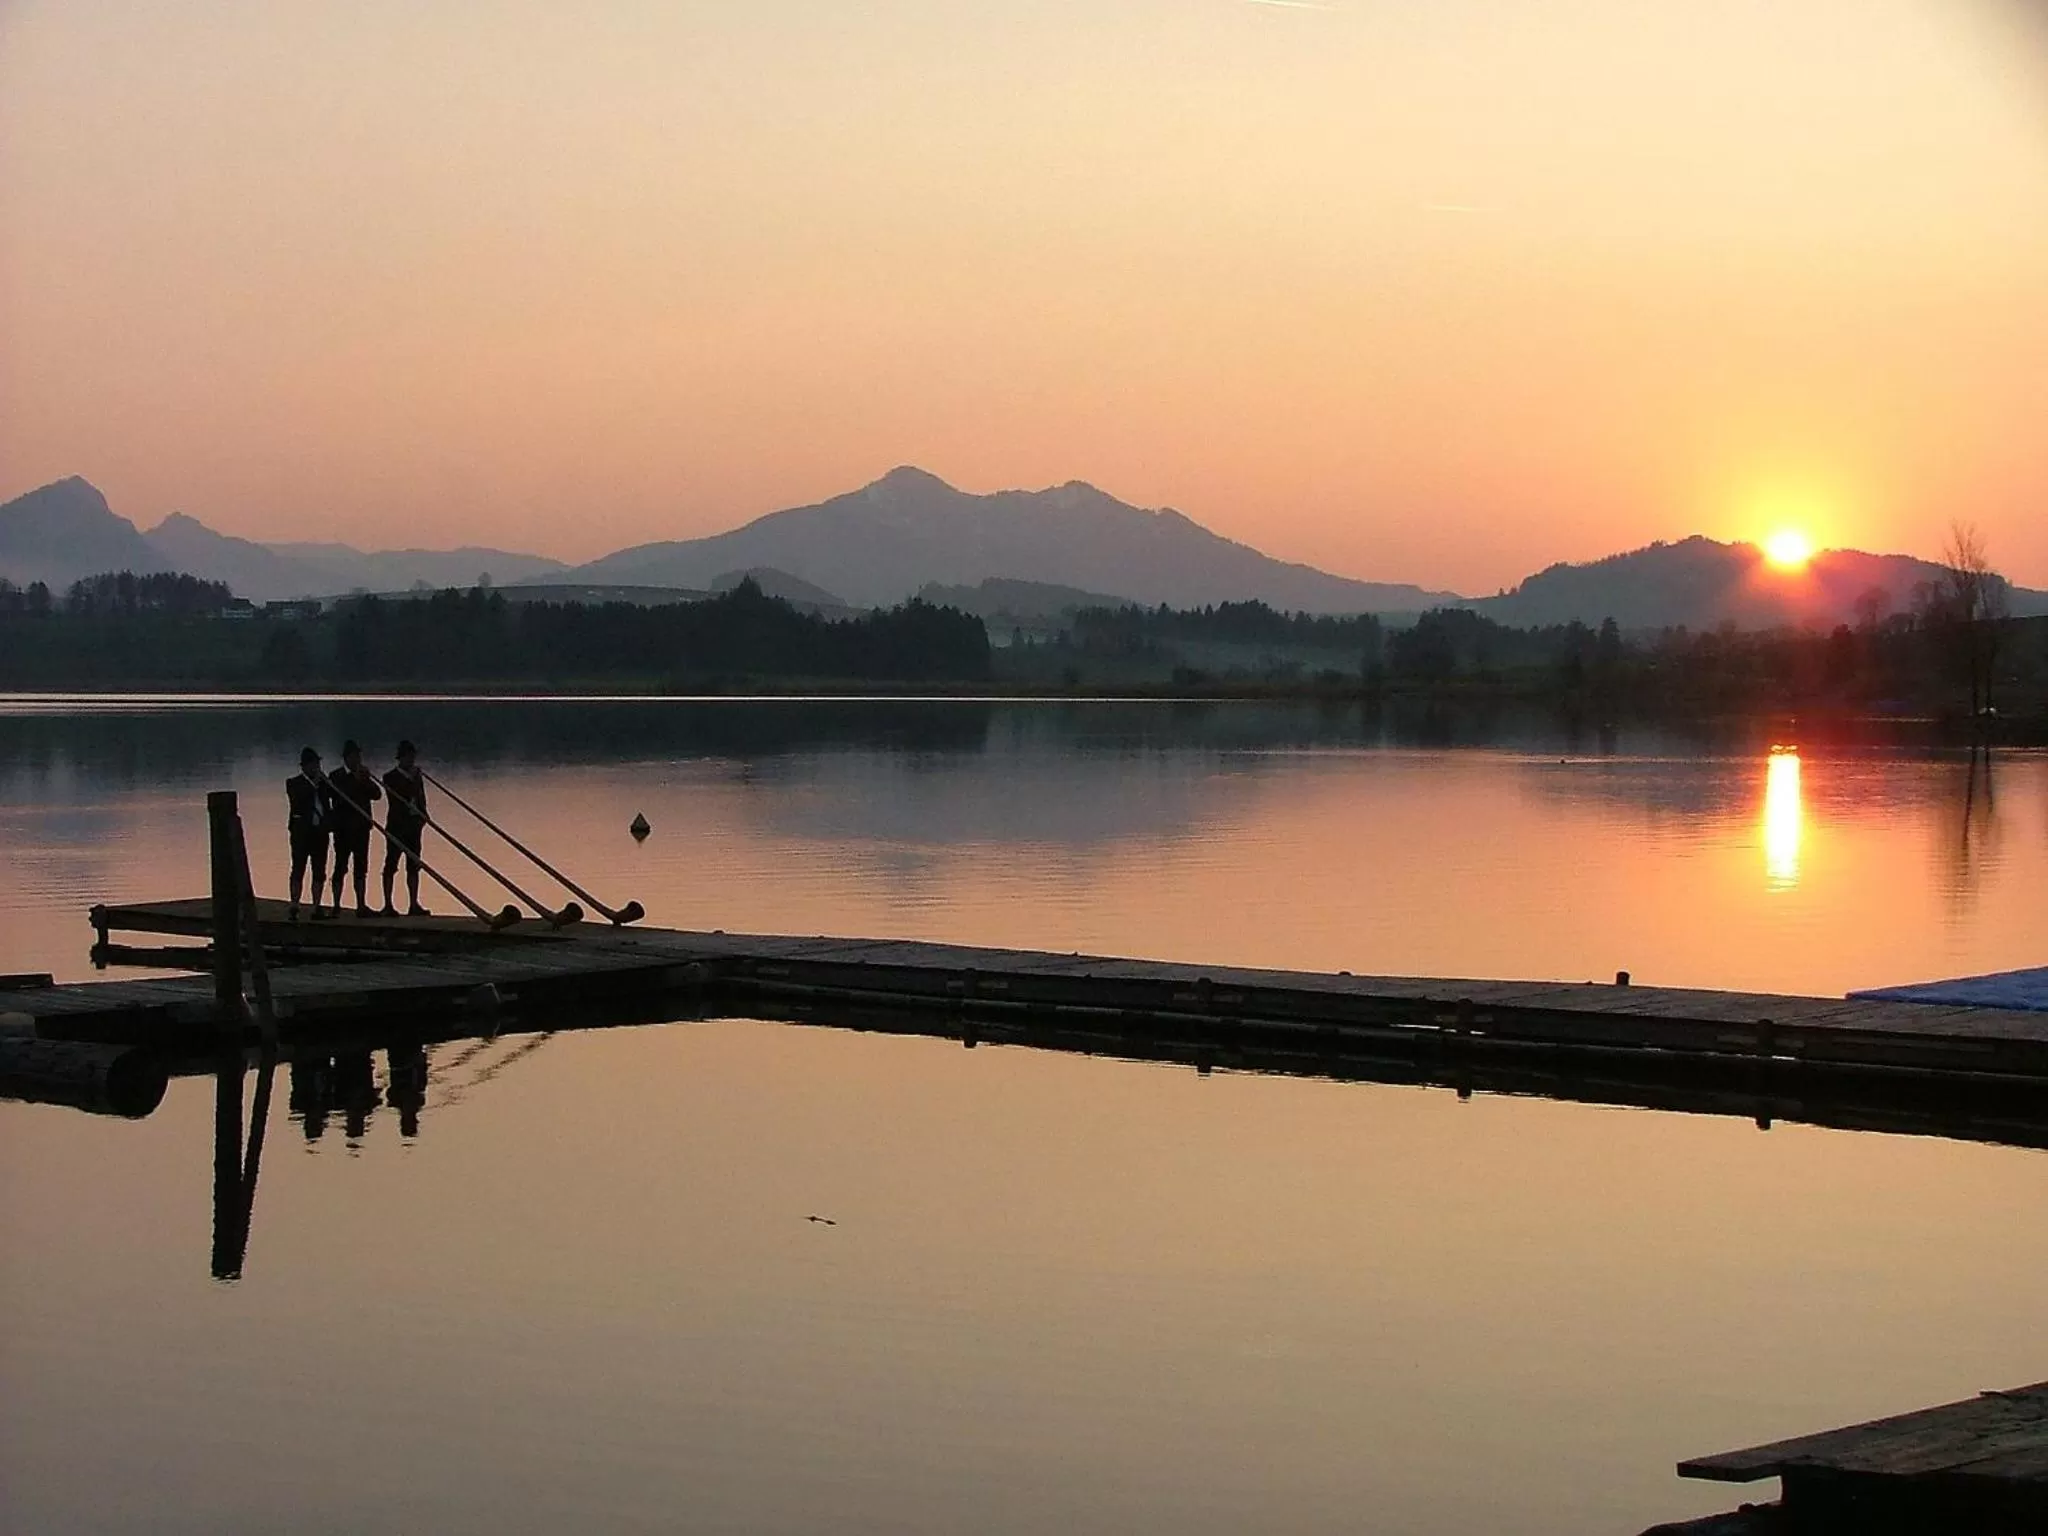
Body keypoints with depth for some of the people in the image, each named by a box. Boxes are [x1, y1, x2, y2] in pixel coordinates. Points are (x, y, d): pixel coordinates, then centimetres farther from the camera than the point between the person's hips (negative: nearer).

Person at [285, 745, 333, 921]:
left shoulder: (323, 783, 15)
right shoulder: (294, 783, 3)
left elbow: (334, 798, 9)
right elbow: (297, 800, -14)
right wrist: (313, 785, -13)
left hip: (320, 832, 4)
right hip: (302, 831, -4)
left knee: (319, 872, 3)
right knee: (298, 870, -6)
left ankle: (316, 908, 6)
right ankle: (294, 908, -7)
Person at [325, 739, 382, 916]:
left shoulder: (363, 776, 15)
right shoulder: (336, 777, -1)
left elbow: (377, 795, 6)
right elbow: (340, 797, -16)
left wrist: (367, 780, -8)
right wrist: (356, 780, -16)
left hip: (362, 827, 5)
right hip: (343, 827, -5)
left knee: (361, 868, 4)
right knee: (341, 866, -4)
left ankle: (361, 906, 5)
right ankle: (336, 906, -3)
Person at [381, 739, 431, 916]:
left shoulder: (416, 777, 14)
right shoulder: (391, 778, -1)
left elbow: (421, 800, 15)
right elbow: (397, 798, -14)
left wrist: (422, 817, -2)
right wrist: (412, 780, -14)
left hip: (413, 826, 5)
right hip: (396, 826, -5)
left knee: (413, 866, 3)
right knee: (391, 865, -4)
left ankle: (413, 905, 4)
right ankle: (388, 905, -4)